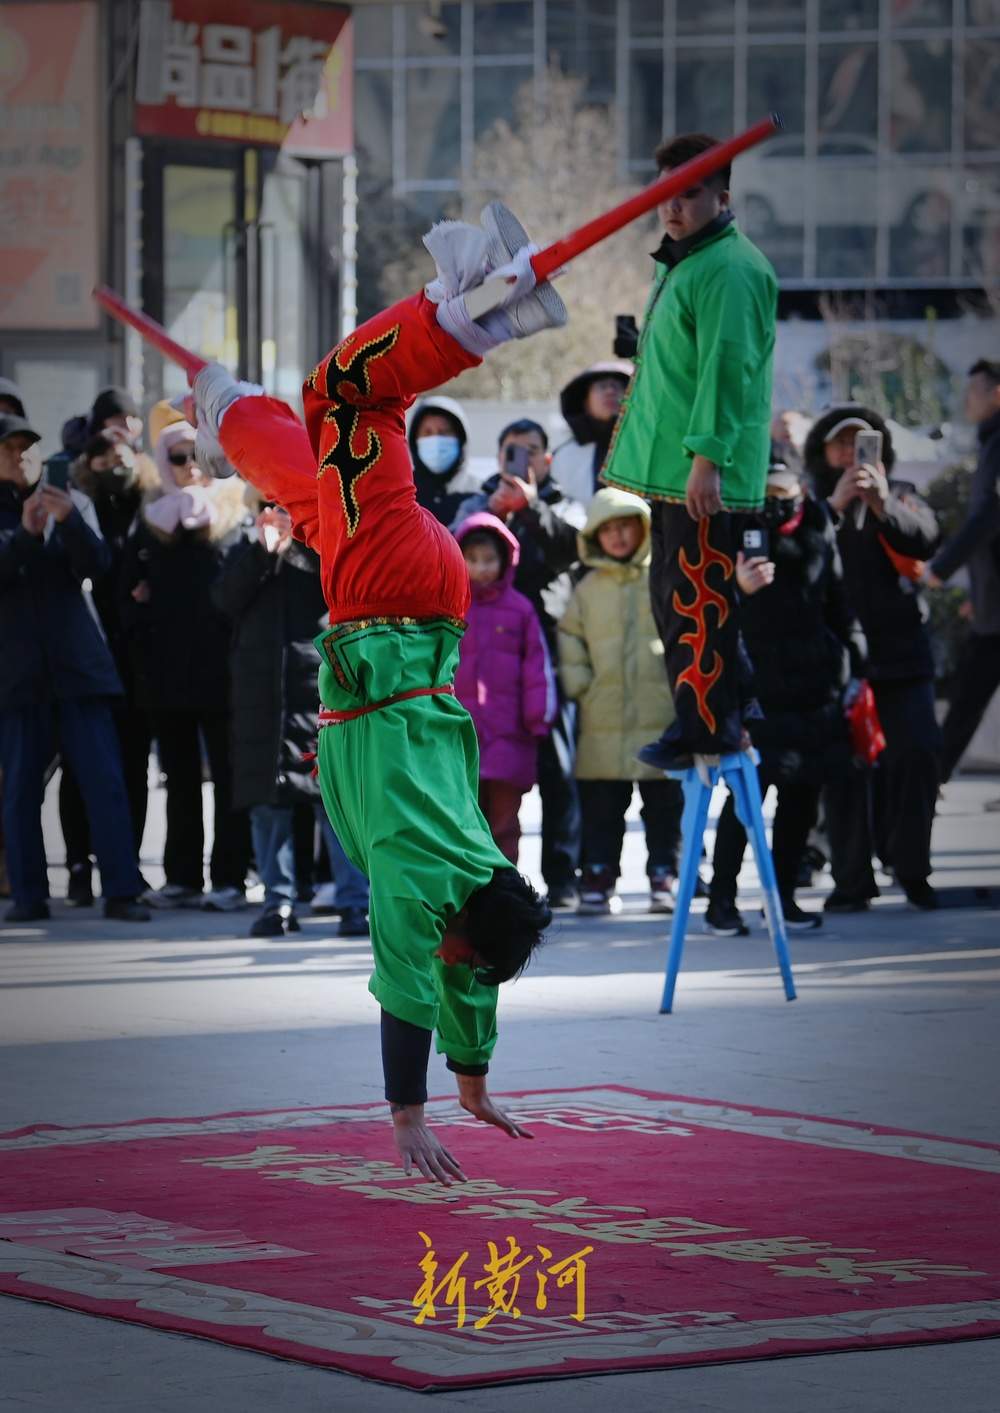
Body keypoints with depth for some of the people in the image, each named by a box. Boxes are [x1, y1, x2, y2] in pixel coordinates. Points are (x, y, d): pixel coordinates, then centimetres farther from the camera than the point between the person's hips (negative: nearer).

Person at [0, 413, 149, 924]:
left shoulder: (68, 503, 10)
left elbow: (97, 565, -2)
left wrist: (68, 521, -20)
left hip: (76, 660, 1)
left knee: (103, 777, -5)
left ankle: (120, 891, -5)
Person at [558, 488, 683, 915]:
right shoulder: (589, 587, 11)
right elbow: (569, 636, 16)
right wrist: (577, 682, 3)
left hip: (662, 715, -2)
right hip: (603, 718, 2)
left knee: (664, 802, 2)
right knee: (601, 804, 3)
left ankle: (663, 878, 10)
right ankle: (598, 879, 8)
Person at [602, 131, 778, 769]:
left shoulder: (730, 271, -15)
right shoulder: (679, 261, 18)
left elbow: (726, 370, -22)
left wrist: (707, 457, -26)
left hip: (704, 471, -11)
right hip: (668, 463, 11)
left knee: (696, 597, -7)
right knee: (676, 594, 16)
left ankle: (703, 727, -1)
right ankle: (727, 708, 26)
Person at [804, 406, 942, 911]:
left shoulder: (900, 497, 12)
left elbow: (926, 541, -7)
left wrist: (883, 506, -23)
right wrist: (836, 505, -20)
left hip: (901, 653, 1)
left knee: (916, 755, -10)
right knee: (844, 769, -4)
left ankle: (911, 868, 1)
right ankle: (853, 878, 1)